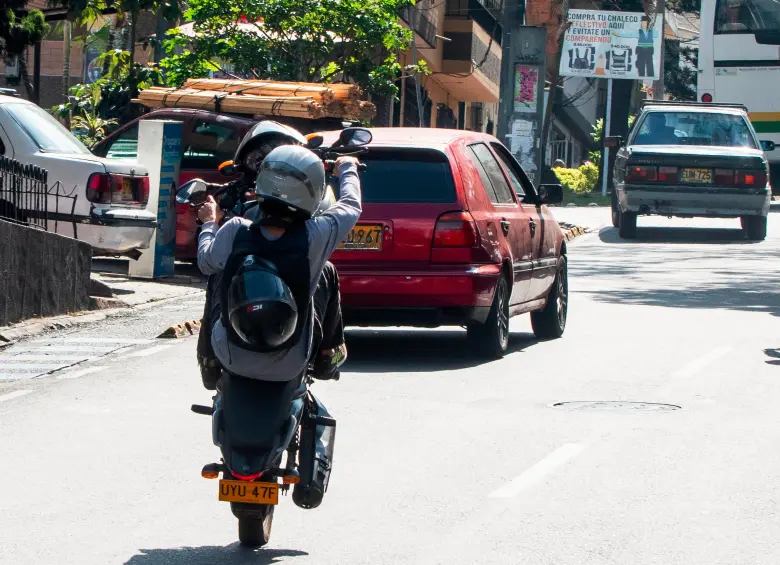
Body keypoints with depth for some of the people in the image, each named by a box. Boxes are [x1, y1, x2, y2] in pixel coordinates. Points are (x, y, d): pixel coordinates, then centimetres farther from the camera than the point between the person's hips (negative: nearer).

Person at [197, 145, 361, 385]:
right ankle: (328, 357, 35)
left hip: (230, 360, 1)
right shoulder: (315, 237, -22)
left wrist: (209, 223, 25)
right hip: (289, 366, -1)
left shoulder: (235, 232, -18)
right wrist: (347, 169, 22)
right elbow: (350, 205, 0)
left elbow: (206, 262, 4)